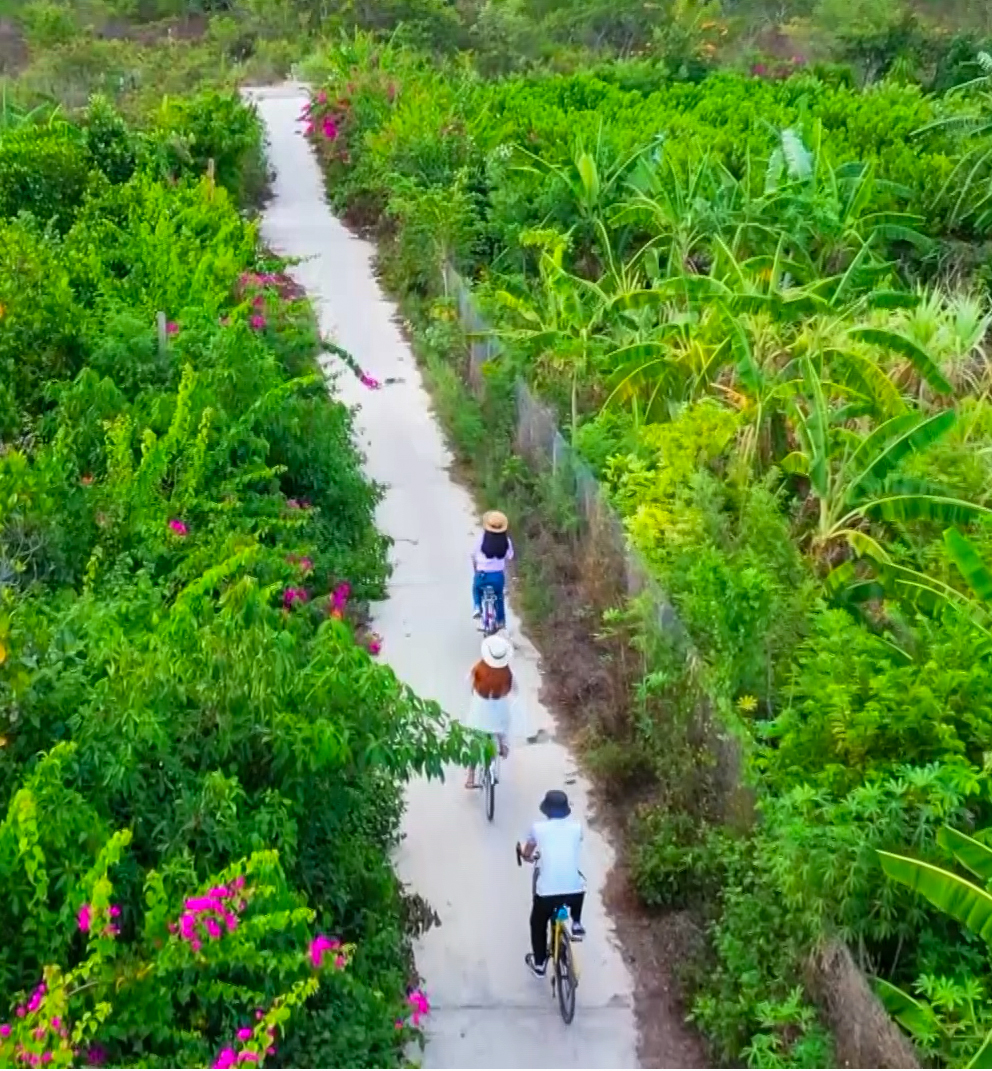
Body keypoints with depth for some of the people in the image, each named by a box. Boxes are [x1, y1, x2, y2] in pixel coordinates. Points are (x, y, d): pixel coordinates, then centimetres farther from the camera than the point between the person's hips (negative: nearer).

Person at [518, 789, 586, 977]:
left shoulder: (538, 828, 1)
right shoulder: (576, 827, 6)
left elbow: (526, 854, 16)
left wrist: (530, 855, 40)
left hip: (546, 891, -1)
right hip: (575, 891, 2)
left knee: (538, 925, 28)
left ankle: (539, 964, 38)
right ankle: (576, 924, 31)